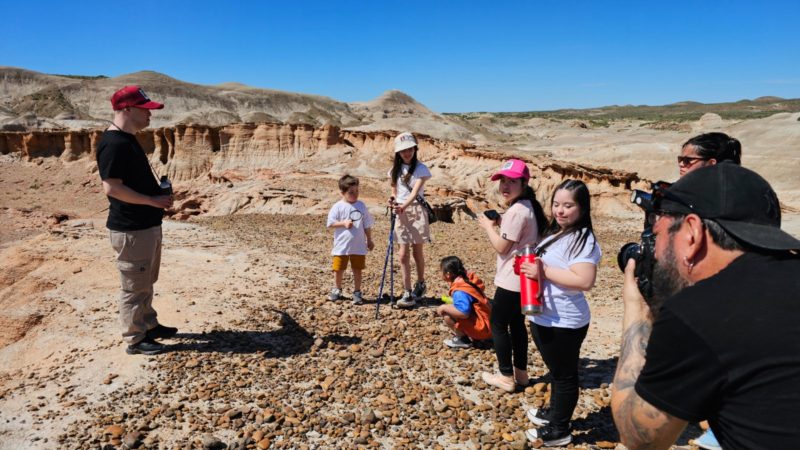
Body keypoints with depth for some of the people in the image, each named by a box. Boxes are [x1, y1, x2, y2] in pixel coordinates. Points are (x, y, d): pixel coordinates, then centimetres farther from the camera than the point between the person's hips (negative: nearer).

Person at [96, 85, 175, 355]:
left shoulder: (128, 139, 12)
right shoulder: (113, 143, -19)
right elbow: (112, 188, -25)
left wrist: (159, 193, 7)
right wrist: (153, 200, -20)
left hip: (148, 224, 10)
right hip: (131, 229, -10)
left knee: (146, 282, 21)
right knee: (134, 285, 2)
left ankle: (149, 325, 35)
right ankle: (135, 339, 15)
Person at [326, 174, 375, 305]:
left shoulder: (361, 206, 2)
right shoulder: (338, 207, -7)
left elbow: (367, 224, 9)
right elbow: (330, 223, -8)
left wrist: (369, 240, 10)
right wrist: (343, 223, -21)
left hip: (358, 246, 2)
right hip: (341, 246, -2)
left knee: (357, 269, 7)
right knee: (339, 269, 10)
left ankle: (357, 292, 19)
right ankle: (337, 290, 30)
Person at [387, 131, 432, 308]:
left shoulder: (420, 168, -6)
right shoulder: (395, 169, 9)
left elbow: (415, 191, -19)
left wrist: (404, 206, -35)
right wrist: (392, 200, -9)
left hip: (416, 210, -4)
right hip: (401, 212, 4)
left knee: (417, 252, 7)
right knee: (403, 254, -2)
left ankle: (420, 285, 30)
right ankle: (407, 293, 2)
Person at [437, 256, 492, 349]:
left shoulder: (459, 291, -22)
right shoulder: (468, 279, 5)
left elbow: (464, 313, -34)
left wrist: (444, 307, -20)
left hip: (482, 328, -9)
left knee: (446, 314, -19)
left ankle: (463, 339, -2)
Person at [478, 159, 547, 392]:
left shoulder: (516, 211, -22)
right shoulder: (528, 206, 10)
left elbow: (501, 247, -18)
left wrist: (488, 226, -5)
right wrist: (500, 223, 6)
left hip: (512, 280, -10)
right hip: (524, 278, 10)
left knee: (498, 324, 4)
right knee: (517, 323, 19)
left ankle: (506, 376, 13)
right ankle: (520, 372, 30)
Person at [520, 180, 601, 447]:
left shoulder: (584, 239, -20)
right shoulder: (555, 233, 10)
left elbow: (584, 281, -30)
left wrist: (543, 271, -25)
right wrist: (529, 267, 1)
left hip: (564, 323, -9)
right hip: (542, 317, 9)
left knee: (564, 375, 8)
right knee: (556, 371, 26)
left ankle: (559, 430, 24)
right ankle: (554, 412, 45)